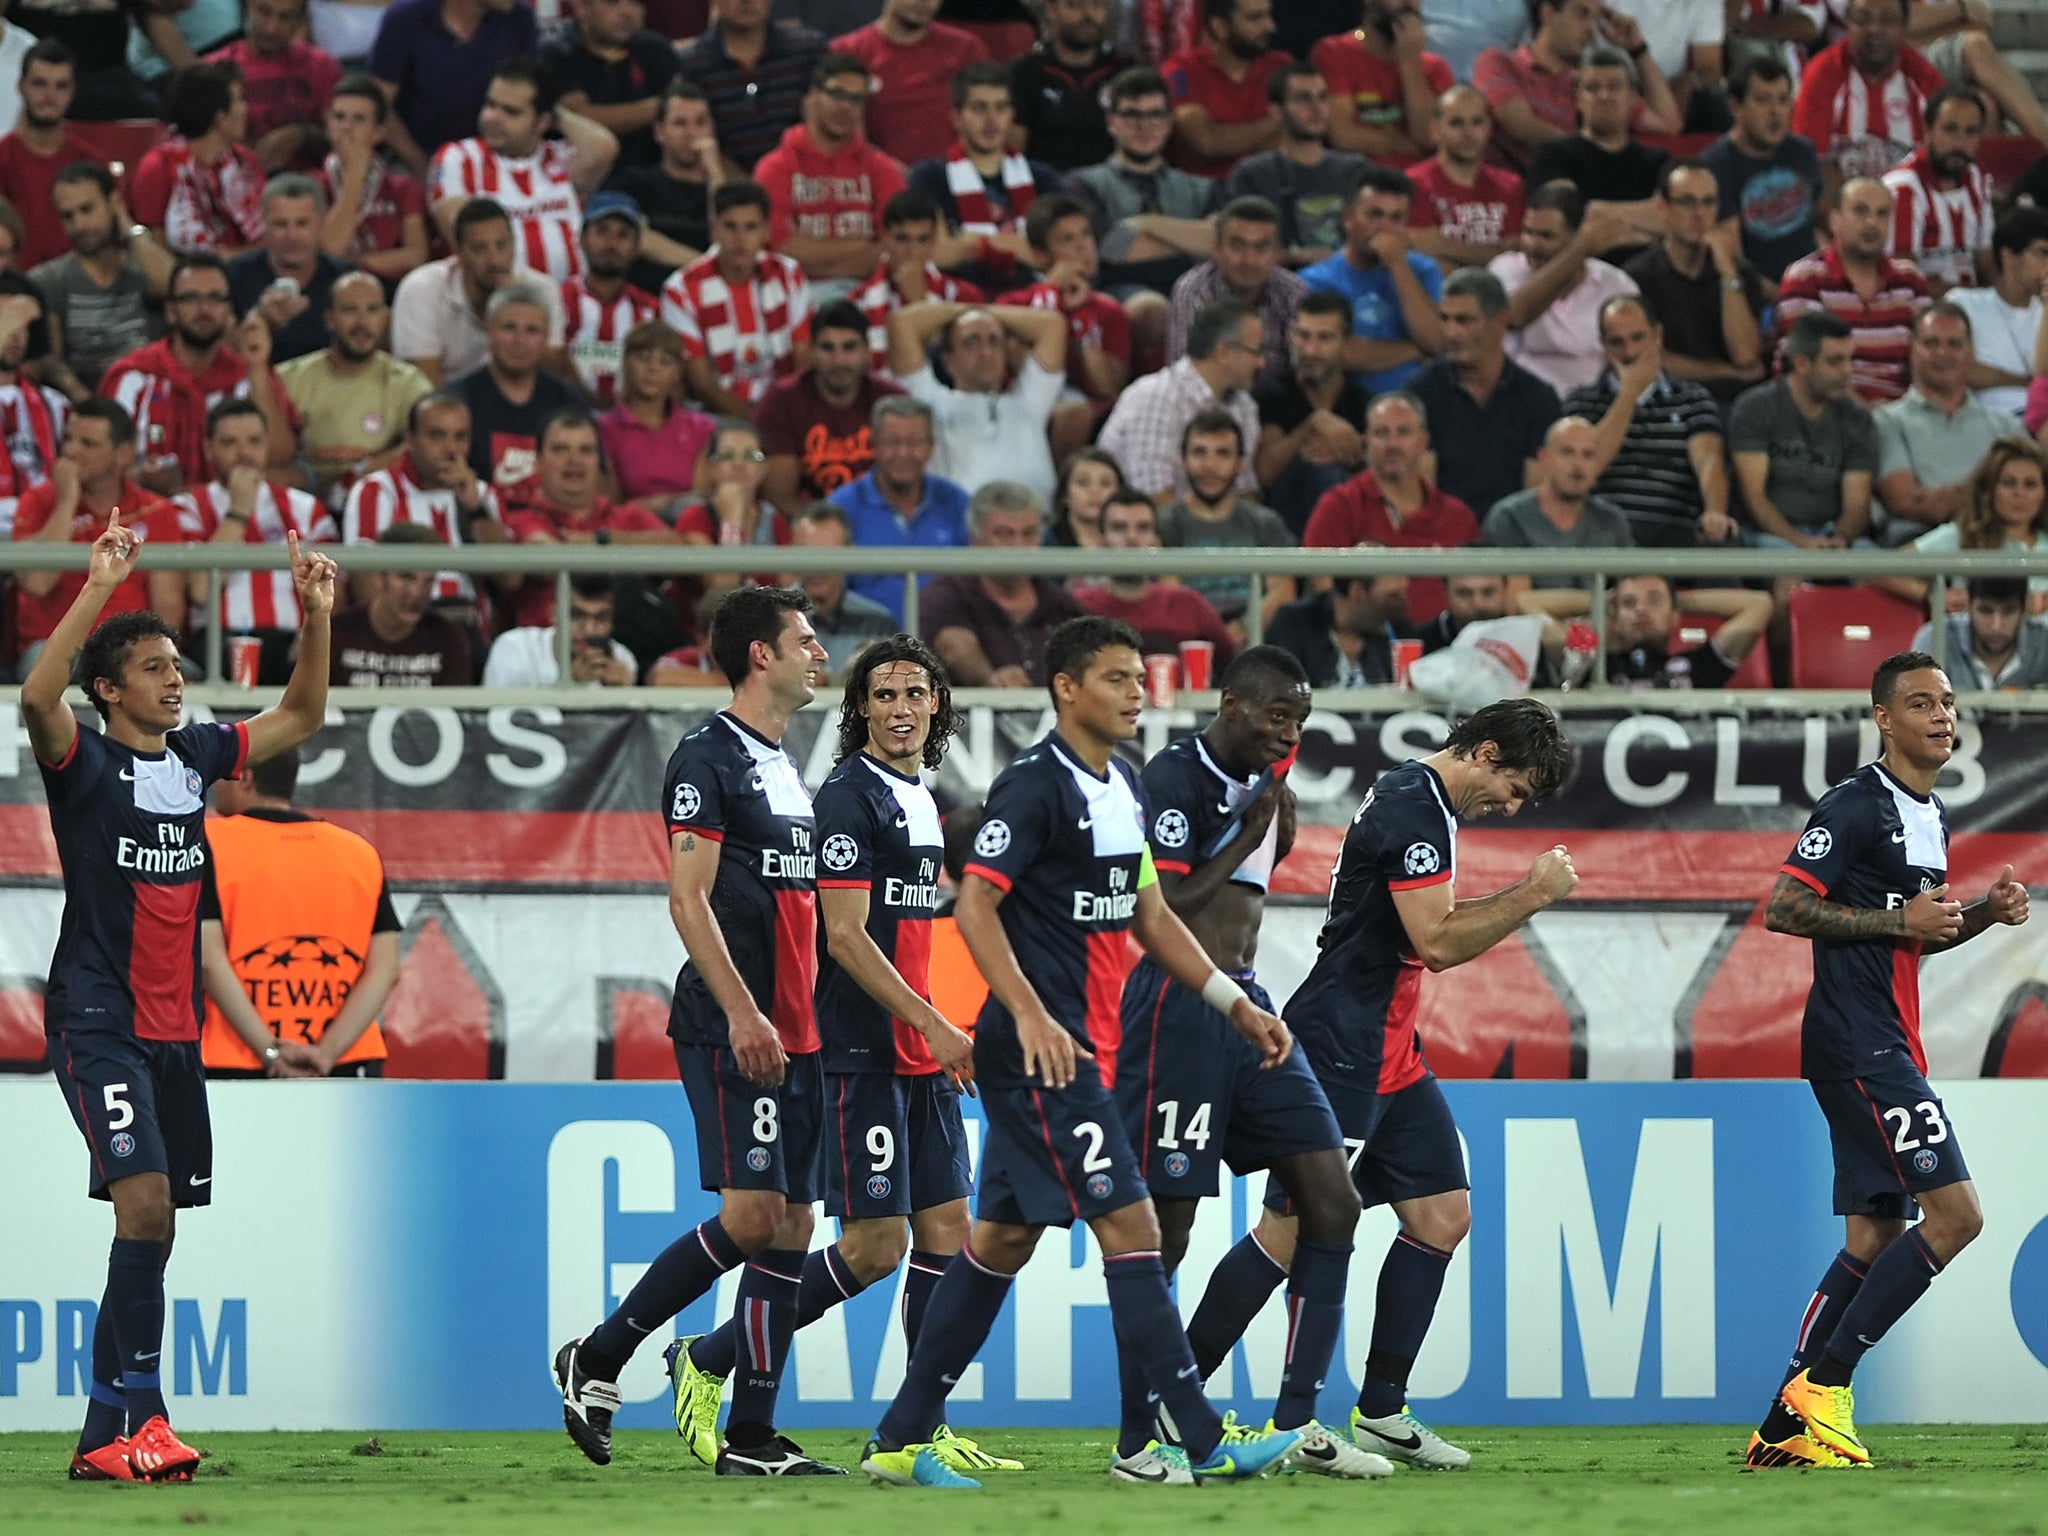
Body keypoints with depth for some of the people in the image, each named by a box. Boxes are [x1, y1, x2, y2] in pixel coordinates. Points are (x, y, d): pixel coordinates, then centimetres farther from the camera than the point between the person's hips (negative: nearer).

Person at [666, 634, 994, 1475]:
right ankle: (706, 1362, 4)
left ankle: (920, 1429, 7)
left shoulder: (921, 799, 16)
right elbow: (845, 936, -17)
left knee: (945, 1232, 4)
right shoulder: (849, 797, -12)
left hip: (923, 1054, 9)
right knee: (875, 1243, -9)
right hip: (864, 1053, -9)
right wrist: (934, 1027, -19)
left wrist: (942, 1035, 19)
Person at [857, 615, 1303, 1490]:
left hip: (1082, 1048, 10)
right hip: (1040, 1047, -10)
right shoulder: (1035, 786, -13)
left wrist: (1235, 1004, 19)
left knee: (1003, 1237, 11)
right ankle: (1201, 1442, -10)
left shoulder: (1123, 788, 15)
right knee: (1130, 1226, -11)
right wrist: (1032, 1017, -27)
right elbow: (974, 905, -18)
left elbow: (1148, 915, 24)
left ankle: (901, 1440, 16)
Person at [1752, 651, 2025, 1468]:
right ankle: (1822, 1387, -12)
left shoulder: (1930, 816, 18)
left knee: (1876, 1236, 8)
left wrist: (1981, 913, 9)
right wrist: (1897, 920, -18)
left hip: (1888, 1047, 10)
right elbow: (1783, 909, -16)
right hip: (1856, 1041, -10)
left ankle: (1786, 1428, 10)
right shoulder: (1856, 807, -11)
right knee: (1955, 1212, -15)